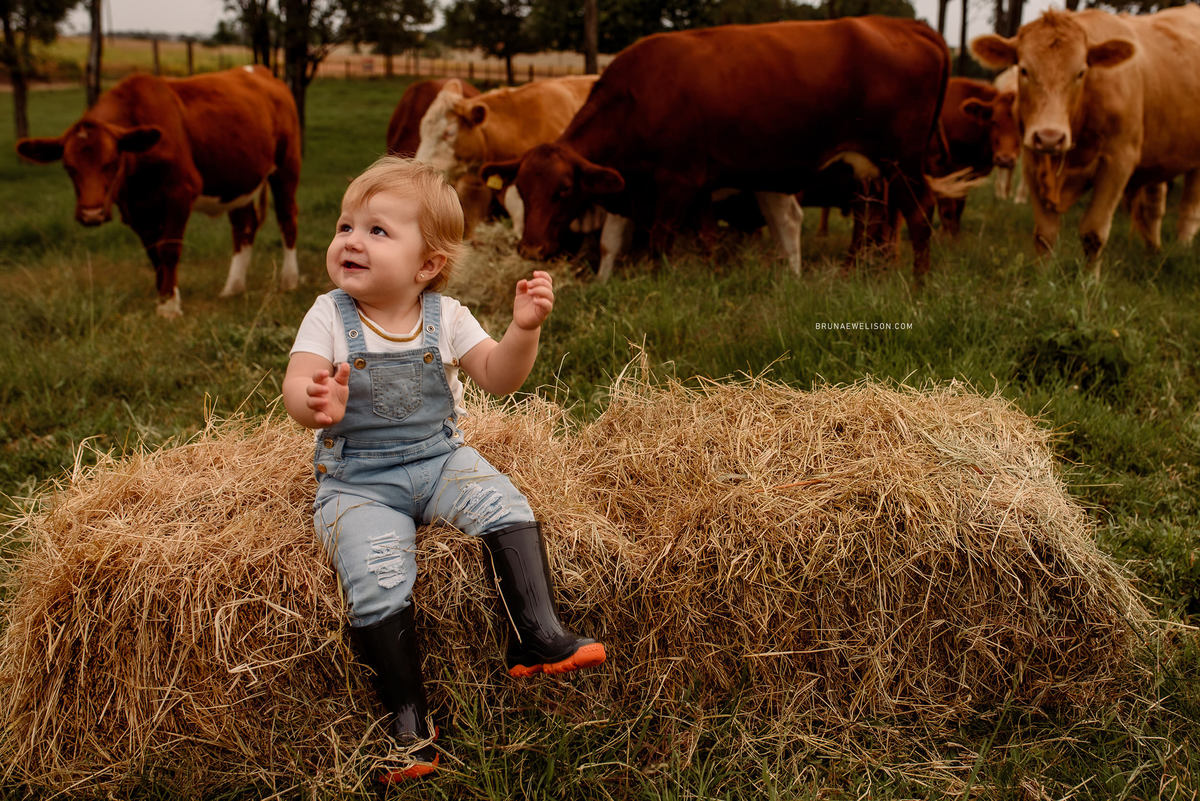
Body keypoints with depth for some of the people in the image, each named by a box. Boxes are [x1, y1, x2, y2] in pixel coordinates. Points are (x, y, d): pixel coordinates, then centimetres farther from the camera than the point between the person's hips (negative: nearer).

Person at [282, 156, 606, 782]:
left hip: (438, 459, 2)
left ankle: (538, 637, -16)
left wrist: (524, 329, -19)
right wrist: (316, 405, -42)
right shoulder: (329, 317, -6)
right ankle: (407, 722, -11)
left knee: (505, 507, -24)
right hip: (356, 481, -2)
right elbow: (297, 385, -17)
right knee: (376, 580, -23)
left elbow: (496, 377, 0)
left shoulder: (445, 317, -1)